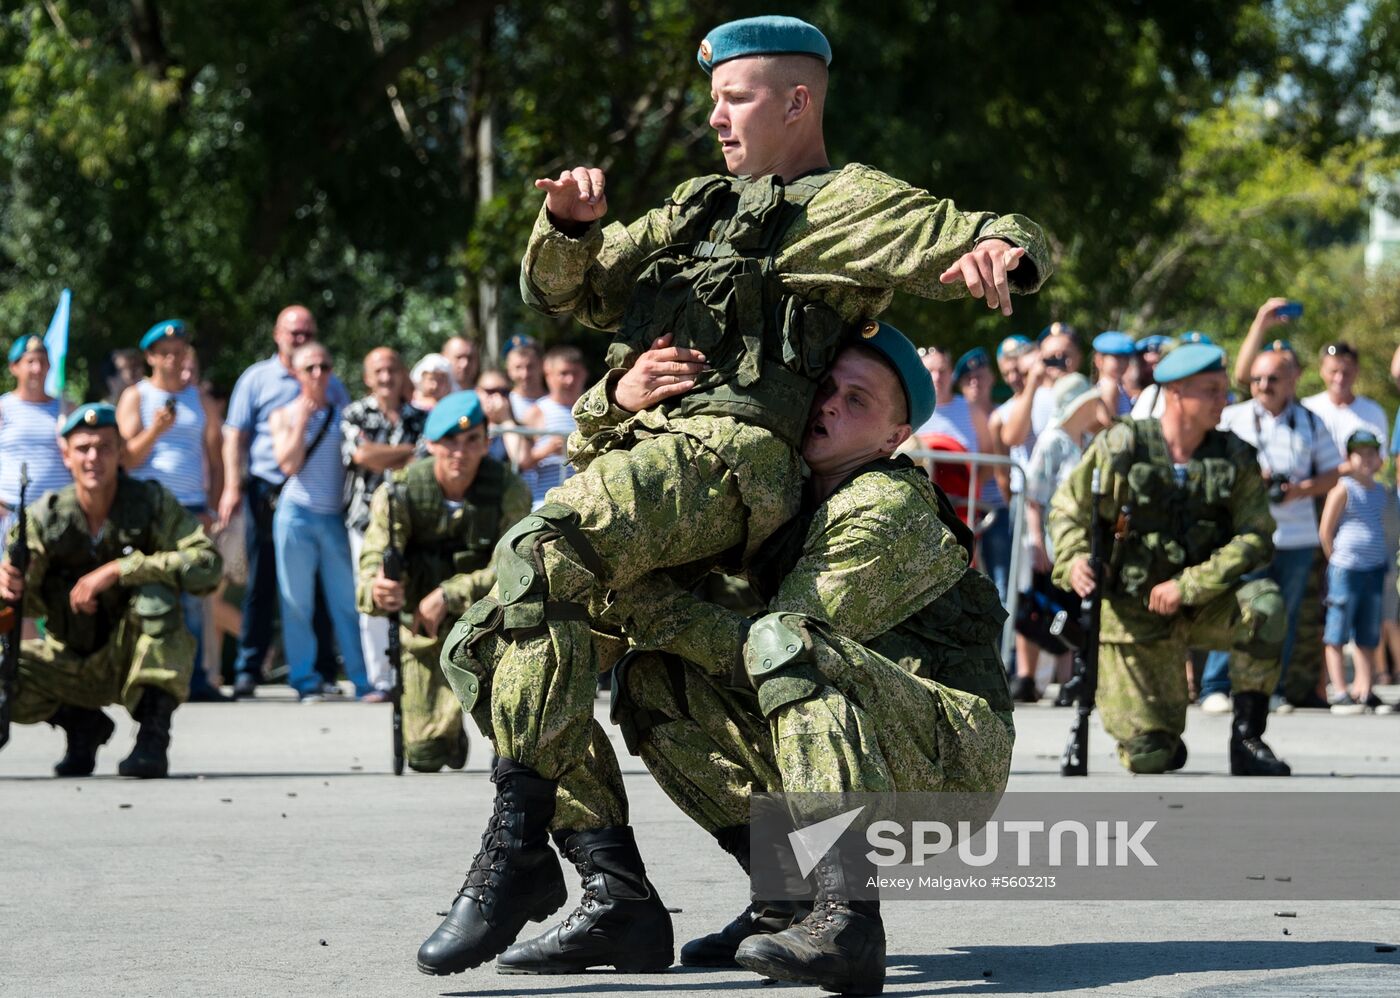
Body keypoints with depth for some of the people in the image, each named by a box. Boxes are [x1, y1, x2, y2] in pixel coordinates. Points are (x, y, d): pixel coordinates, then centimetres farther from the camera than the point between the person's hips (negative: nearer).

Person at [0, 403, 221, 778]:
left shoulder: (151, 502, -13)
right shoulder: (44, 518, -9)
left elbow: (207, 564, -27)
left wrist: (116, 570, -33)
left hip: (137, 658, -2)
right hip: (69, 662, 2)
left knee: (155, 590, -30)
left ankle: (153, 737, -27)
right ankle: (83, 725, 6)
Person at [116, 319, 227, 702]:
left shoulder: (200, 400, 16)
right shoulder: (135, 397, 7)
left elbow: (214, 458, 17)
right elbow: (127, 458, 0)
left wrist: (211, 507, 6)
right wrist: (155, 431, -17)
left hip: (191, 508, 3)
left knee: (192, 596, -2)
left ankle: (195, 679, -2)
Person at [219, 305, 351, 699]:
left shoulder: (329, 385, 14)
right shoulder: (257, 379, 6)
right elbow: (235, 435, 3)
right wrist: (232, 487, -8)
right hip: (266, 492, -2)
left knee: (318, 584, 2)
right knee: (261, 583, 0)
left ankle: (322, 669, 7)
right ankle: (247, 669, 4)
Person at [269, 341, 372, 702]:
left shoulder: (342, 415, 11)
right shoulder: (284, 415, 6)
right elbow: (288, 464, -8)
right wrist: (302, 421, -8)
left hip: (335, 516, 1)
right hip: (296, 513, -1)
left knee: (347, 601, -1)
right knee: (297, 602, 0)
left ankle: (364, 680, 1)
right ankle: (305, 681, 6)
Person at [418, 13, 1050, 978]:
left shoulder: (846, 204, 11)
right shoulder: (698, 211, 33)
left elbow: (1019, 242, 4)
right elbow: (560, 290, 31)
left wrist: (1000, 251, -21)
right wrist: (570, 223, 9)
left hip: (729, 454, -9)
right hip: (638, 456, 9)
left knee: (537, 555, -33)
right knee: (479, 645, -1)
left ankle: (516, 850, -33)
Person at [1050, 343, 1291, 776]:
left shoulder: (1235, 458, -3)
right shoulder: (1120, 446, -7)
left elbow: (1255, 539, -10)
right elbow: (1068, 509, 2)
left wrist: (1187, 586, -21)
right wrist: (1074, 559, -19)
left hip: (1202, 605, 2)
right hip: (1134, 610, -2)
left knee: (1264, 603, -32)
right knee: (1148, 757, -10)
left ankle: (1248, 736, -18)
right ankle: (1167, 741, 31)